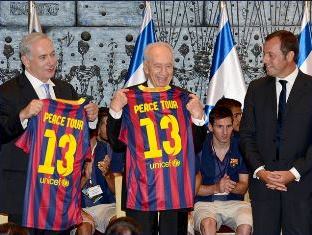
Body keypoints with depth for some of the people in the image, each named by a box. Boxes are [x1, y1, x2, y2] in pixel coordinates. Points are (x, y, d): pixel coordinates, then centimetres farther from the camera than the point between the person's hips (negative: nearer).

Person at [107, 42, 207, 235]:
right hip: (142, 188, -2)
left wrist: (199, 118, -6)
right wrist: (115, 112, -11)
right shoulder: (129, 98, 2)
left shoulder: (183, 98, 8)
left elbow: (196, 145, 11)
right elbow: (117, 144, 2)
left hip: (177, 187, 2)